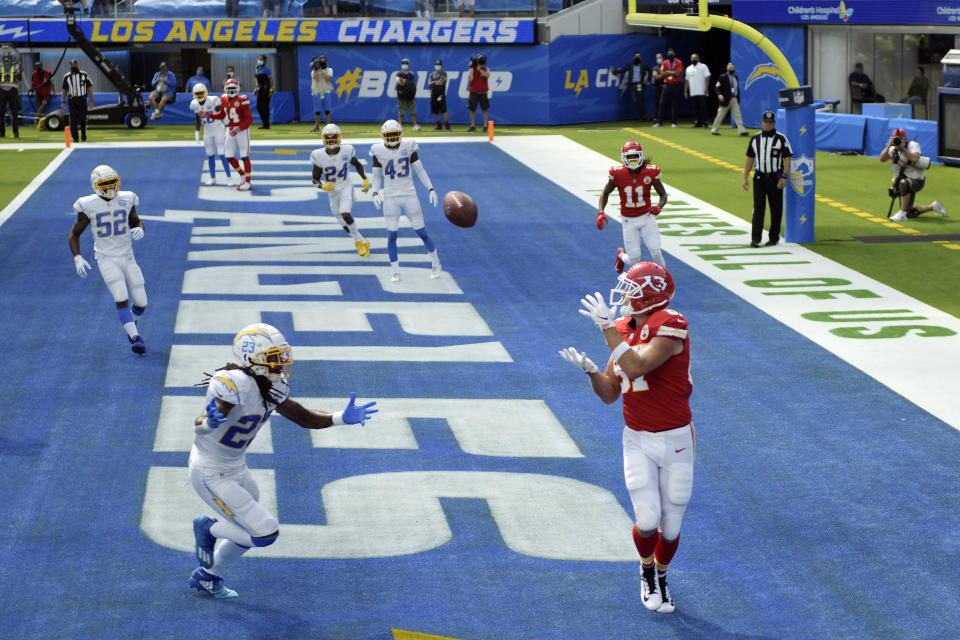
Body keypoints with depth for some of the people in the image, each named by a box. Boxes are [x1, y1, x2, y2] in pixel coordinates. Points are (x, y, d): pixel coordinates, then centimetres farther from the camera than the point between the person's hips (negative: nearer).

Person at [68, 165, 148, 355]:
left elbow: (136, 221, 18)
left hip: (128, 258, 3)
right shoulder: (89, 206, -9)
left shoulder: (126, 200, -1)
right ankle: (134, 337, -15)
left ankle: (131, 323, 35)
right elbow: (74, 235, 1)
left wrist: (140, 229, -7)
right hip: (107, 259, -3)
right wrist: (77, 258, -13)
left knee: (141, 303, 2)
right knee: (121, 298, -21)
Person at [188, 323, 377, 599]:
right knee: (266, 532, -12)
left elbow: (304, 417, 5)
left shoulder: (268, 386, -2)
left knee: (249, 530, 24)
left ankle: (207, 577, 45)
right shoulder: (237, 383, -30)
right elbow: (199, 426, -37)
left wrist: (342, 418, -9)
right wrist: (210, 420, -61)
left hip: (236, 469, 9)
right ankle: (208, 528, 11)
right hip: (211, 475, -9)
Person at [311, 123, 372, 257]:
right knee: (345, 225, 11)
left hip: (346, 187, -2)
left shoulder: (347, 151, -14)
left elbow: (357, 165, 8)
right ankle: (362, 241, 38)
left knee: (345, 214, -26)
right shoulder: (318, 156, -16)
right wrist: (322, 186, -30)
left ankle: (358, 240, -4)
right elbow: (315, 179, -8)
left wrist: (365, 179, -5)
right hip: (332, 191, 2)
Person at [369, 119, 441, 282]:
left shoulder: (408, 147, -3)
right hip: (390, 198, 0)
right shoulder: (378, 151, -2)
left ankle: (435, 264, 23)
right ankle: (395, 272, 7)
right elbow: (376, 176, 6)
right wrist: (375, 193, -9)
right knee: (392, 235, -6)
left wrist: (431, 189, -2)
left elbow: (419, 170, 3)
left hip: (409, 195, 0)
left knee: (421, 232, 2)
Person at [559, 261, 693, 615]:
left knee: (670, 527, 7)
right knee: (647, 521, -10)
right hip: (638, 442, 4)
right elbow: (610, 393, 7)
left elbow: (635, 368, -33)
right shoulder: (623, 330, 2)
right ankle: (647, 571, 21)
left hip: (676, 441, -4)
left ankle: (661, 577, 36)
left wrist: (607, 326, -31)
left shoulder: (670, 326, -19)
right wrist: (588, 368, -10)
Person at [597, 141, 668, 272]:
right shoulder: (617, 174, -13)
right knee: (634, 260, -1)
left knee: (655, 252, -13)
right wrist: (601, 213, -11)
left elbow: (663, 195, 1)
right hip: (629, 220, -1)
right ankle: (621, 256, 36)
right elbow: (605, 193, 3)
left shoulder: (650, 172, -11)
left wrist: (659, 207, -21)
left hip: (647, 216, 1)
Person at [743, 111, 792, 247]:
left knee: (776, 209, 3)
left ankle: (774, 237, 13)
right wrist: (745, 178, 6)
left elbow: (787, 159, -3)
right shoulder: (755, 139, 10)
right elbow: (750, 159, 13)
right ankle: (755, 239, -10)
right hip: (759, 178, 2)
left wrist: (784, 177, -12)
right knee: (758, 207, -6)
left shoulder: (781, 139, -1)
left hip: (775, 179, -2)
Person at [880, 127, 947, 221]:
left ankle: (902, 214, -36)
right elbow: (882, 159, -9)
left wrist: (903, 148, -28)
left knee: (904, 183, -43)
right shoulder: (893, 149, 6)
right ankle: (933, 207, 30)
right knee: (910, 214, 5)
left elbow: (914, 158, -28)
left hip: (917, 181, -7)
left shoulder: (913, 145, -9)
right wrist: (889, 146, -19)